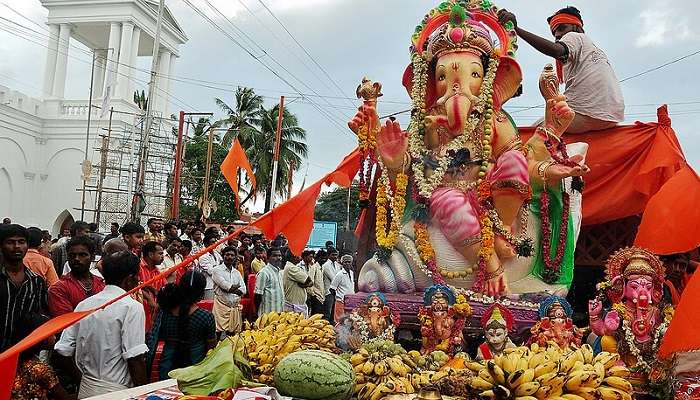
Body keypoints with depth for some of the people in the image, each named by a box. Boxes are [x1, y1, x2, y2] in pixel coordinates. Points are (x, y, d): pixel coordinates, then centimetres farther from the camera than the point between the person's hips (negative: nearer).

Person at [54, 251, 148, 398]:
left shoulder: (83, 305, 4)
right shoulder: (132, 307, -15)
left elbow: (62, 351, 4)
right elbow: (135, 358, -20)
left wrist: (84, 381, 15)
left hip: (85, 390, 6)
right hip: (117, 391, -6)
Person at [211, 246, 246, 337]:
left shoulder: (237, 272, 18)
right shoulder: (218, 270, 1)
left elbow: (243, 290, 6)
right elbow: (224, 284, -13)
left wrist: (232, 289, -10)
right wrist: (236, 287, -1)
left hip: (235, 306, 5)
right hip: (222, 305, -5)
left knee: (232, 333, 7)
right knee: (219, 331, -10)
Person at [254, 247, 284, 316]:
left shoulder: (278, 272, 14)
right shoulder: (264, 272, -11)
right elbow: (257, 296, -12)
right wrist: (260, 314, -12)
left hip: (279, 312, 8)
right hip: (267, 313, -8)